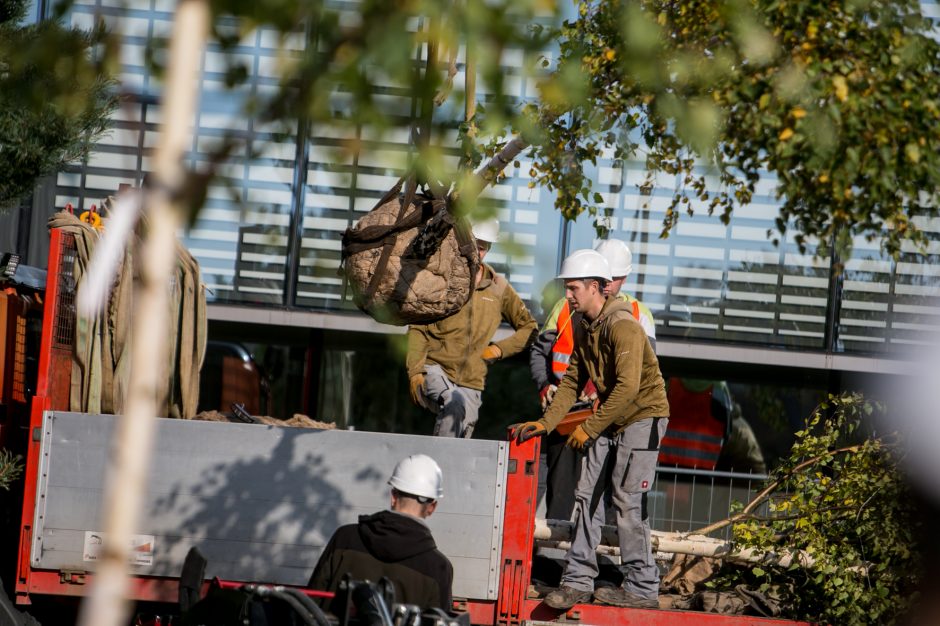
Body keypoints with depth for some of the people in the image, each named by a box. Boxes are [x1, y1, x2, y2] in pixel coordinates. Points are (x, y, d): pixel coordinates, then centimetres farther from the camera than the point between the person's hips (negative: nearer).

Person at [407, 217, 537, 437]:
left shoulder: (498, 288, 11)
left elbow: (529, 328, 18)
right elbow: (418, 329, 0)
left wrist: (500, 349, 2)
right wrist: (415, 372, -13)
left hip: (471, 382, 4)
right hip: (435, 369, -4)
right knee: (455, 404, -36)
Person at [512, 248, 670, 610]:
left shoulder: (622, 325, -22)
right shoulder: (583, 328, 7)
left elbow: (627, 387, -27)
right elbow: (572, 381, 10)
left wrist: (589, 428, -24)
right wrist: (545, 423, -2)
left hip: (643, 418, -9)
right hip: (610, 421, 9)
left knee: (627, 502, -9)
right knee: (588, 497, 4)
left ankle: (642, 589, -2)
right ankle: (578, 580, 6)